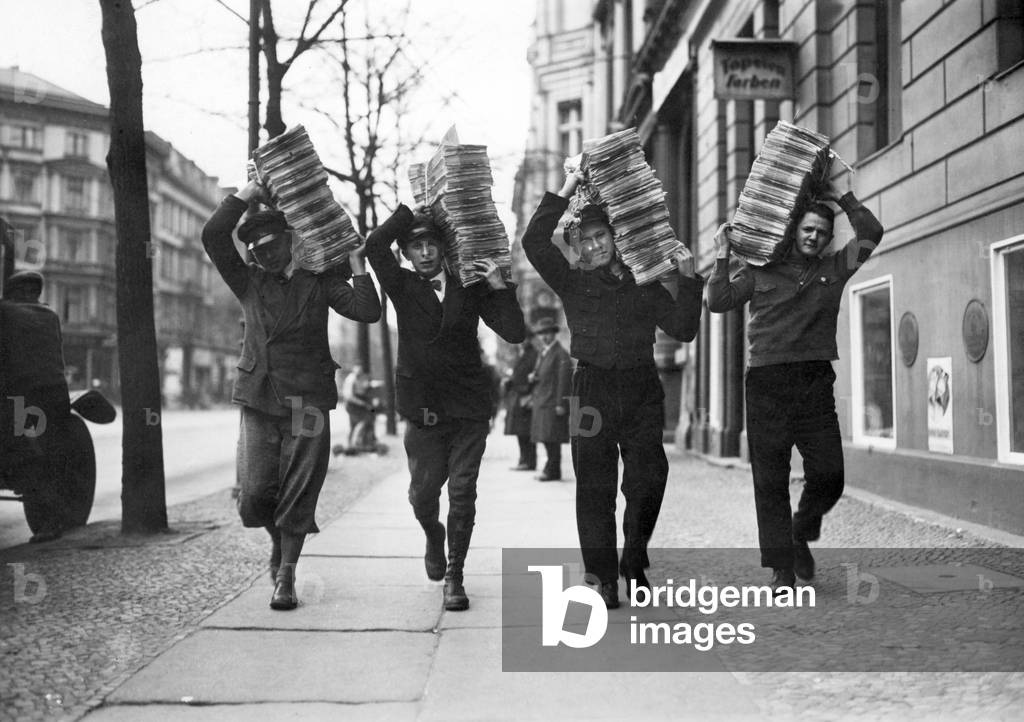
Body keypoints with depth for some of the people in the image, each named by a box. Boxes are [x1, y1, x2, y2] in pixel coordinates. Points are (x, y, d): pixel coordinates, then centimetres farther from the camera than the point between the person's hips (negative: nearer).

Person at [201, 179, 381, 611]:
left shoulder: (319, 281, 7)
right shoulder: (248, 282, 10)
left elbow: (366, 312, -5)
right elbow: (213, 236, -2)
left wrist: (357, 267, -5)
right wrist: (246, 195, 1)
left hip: (307, 401, -1)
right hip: (259, 400, 1)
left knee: (298, 495, -1)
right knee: (254, 495, -4)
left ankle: (286, 576, 11)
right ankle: (278, 539, 28)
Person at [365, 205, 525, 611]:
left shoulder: (470, 288, 5)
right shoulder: (402, 287, 4)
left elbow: (513, 333, -2)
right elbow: (375, 246, -13)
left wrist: (500, 287, -12)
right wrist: (415, 210, -8)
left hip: (469, 410, 0)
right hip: (423, 410, 0)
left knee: (462, 495, -2)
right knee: (423, 494, 7)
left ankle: (454, 576, 11)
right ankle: (434, 536, 40)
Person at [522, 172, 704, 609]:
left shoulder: (645, 286, 13)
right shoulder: (573, 284, 9)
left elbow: (683, 330, 6)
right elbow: (534, 243, -3)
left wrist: (688, 281, -2)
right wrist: (566, 191, -2)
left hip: (642, 392, 1)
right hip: (592, 390, -1)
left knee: (649, 481, -7)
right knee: (594, 488, -3)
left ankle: (634, 563, 15)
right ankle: (603, 578, 5)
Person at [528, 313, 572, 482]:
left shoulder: (561, 354, -9)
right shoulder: (543, 353, 20)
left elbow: (564, 379, -14)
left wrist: (560, 404, -19)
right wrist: (533, 377, 4)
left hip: (553, 403, -9)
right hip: (541, 402, 9)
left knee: (552, 438, -10)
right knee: (546, 437, 9)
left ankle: (551, 470, -9)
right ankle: (553, 469, 14)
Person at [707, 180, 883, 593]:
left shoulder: (834, 270, 16)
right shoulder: (761, 271, 11)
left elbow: (871, 234, 8)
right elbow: (718, 302, 5)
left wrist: (842, 199, 12)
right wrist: (722, 258, 1)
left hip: (816, 384, 2)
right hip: (767, 383, -2)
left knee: (829, 474, -3)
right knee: (771, 482, -2)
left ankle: (801, 535, 27)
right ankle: (781, 568, 6)